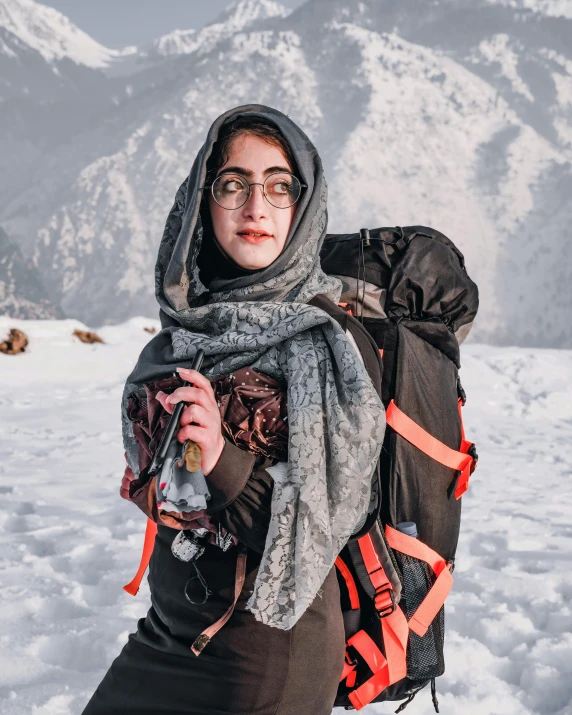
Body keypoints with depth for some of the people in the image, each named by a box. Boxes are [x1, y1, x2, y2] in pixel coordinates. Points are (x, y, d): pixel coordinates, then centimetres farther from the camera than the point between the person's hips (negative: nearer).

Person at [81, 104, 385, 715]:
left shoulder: (333, 338, -15)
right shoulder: (185, 331, 2)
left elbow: (335, 515, -16)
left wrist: (226, 467, -29)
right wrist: (157, 487, -6)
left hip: (268, 650, -5)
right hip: (170, 625, 6)